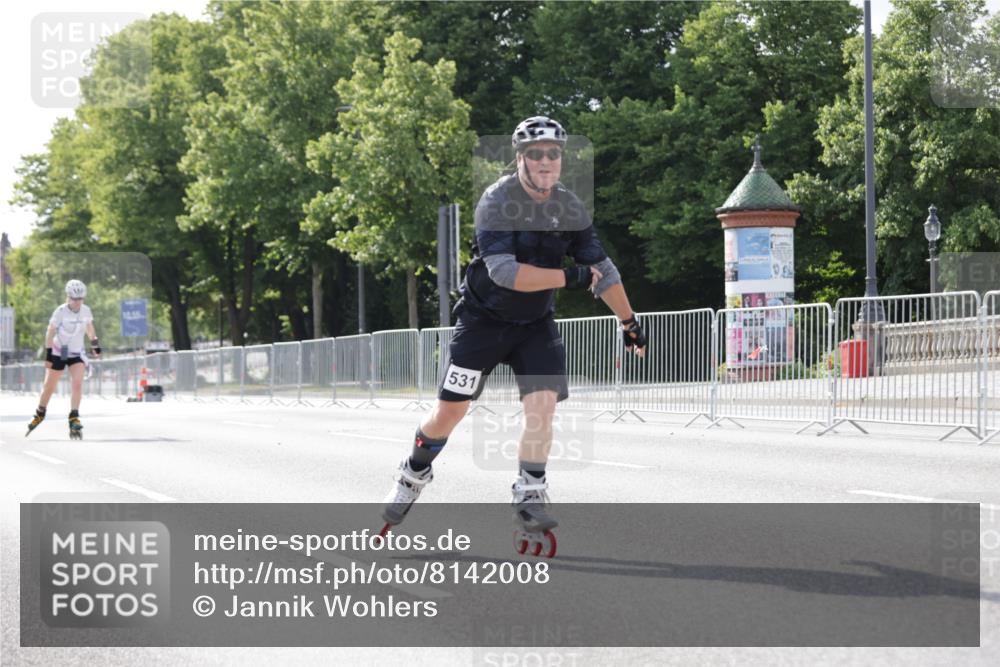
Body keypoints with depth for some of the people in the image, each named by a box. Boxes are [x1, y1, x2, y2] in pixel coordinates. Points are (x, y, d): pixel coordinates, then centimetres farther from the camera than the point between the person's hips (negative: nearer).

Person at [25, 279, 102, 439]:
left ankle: (74, 418, -16)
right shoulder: (60, 312, -18)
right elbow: (50, 333, -14)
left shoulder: (86, 311, -6)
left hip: (76, 354, 2)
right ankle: (40, 414, 31)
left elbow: (89, 327, 14)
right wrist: (48, 354, -17)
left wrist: (95, 344, 20)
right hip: (58, 353, -2)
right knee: (49, 387, 7)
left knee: (77, 384, -17)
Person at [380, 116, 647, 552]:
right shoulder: (496, 201, -19)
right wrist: (568, 278, -30)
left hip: (536, 324, 4)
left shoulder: (569, 207, -2)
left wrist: (630, 322, 8)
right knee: (450, 410, -2)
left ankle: (529, 497, -5)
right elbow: (504, 271, -29)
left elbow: (601, 268, 7)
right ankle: (414, 475, 23)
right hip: (484, 318, -4)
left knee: (543, 403, -15)